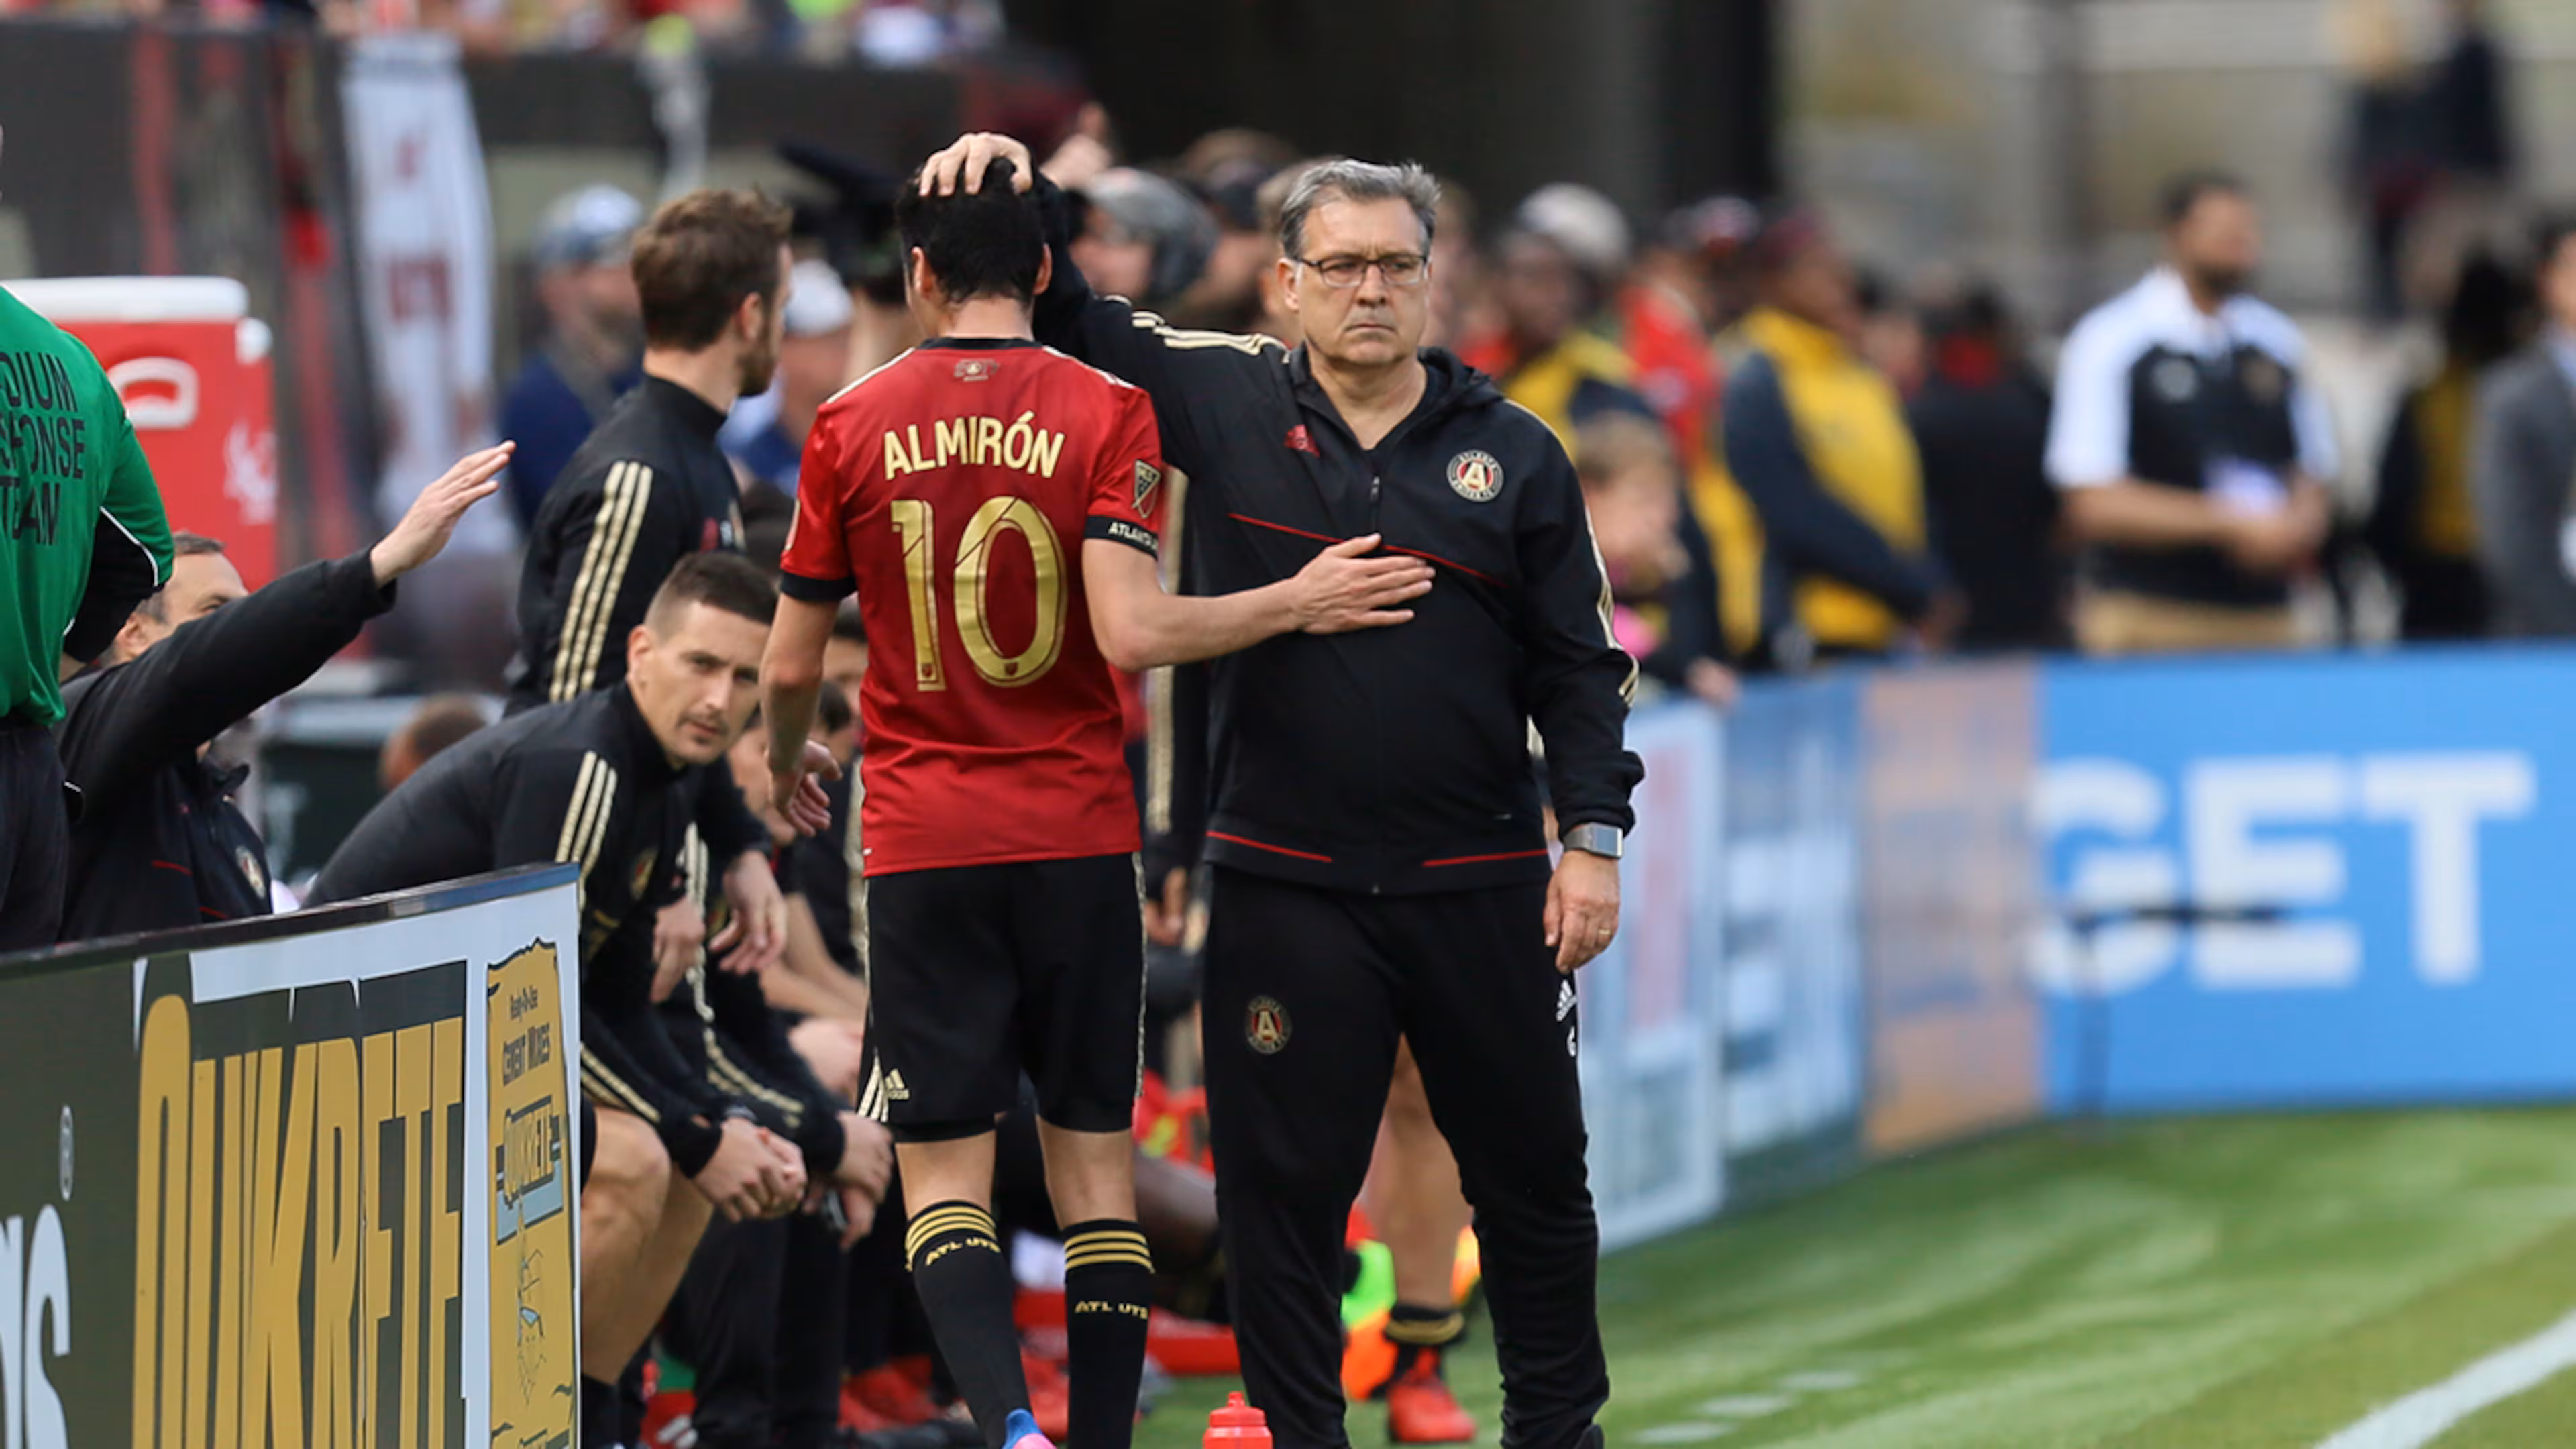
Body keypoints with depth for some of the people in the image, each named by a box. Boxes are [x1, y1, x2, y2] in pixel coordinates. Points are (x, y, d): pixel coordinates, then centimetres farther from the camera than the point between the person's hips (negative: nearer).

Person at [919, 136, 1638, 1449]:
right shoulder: (1224, 405, 4)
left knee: (1532, 1170, 9)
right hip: (1285, 884, -1)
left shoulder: (1512, 453, 5)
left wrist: (1593, 836, -2)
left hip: (1481, 884, 1)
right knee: (1285, 1181, 2)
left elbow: (1578, 664, 7)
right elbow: (1064, 319, 11)